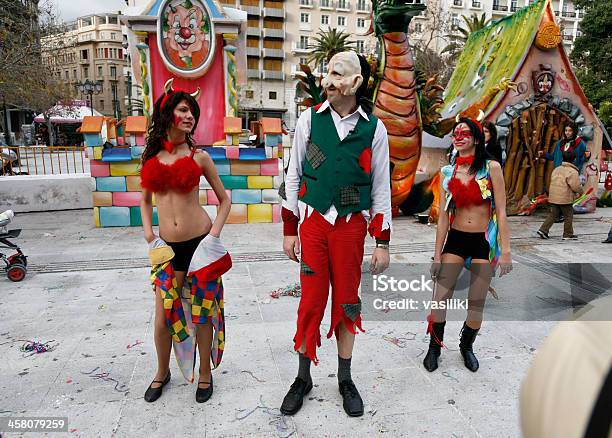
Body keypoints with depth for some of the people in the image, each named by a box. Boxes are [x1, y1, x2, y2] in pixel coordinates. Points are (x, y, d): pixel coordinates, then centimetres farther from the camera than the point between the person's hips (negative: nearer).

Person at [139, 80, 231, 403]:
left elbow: (224, 199, 6)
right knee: (163, 317, 6)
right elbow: (145, 200, 17)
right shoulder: (151, 156, 6)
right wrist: (149, 235, 4)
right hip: (168, 248, 2)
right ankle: (163, 372, 34)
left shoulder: (199, 157, 0)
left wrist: (214, 234, -6)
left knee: (202, 312, 8)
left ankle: (205, 373, 30)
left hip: (199, 243, -2)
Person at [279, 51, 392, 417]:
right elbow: (293, 176, 5)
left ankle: (345, 379, 30)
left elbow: (381, 188, 3)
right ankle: (303, 378, 27)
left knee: (347, 301, 11)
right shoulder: (310, 118, 0)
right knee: (311, 300, 7)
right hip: (313, 222, 0)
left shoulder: (374, 128, -1)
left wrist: (383, 244, 2)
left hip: (351, 225, 0)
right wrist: (289, 230, 4)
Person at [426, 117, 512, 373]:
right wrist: (437, 255, 3)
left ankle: (467, 346, 32)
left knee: (477, 302, 7)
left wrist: (505, 251, -11)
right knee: (440, 298, -1)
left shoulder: (491, 168, -4)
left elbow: (501, 212, -5)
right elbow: (443, 216, 4)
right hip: (455, 239, 2)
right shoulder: (447, 173, 3)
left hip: (485, 241, -1)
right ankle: (434, 347, 20)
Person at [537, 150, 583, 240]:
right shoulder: (572, 172, -12)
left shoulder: (556, 169, 11)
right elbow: (576, 186, -16)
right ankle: (568, 234, 15)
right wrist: (581, 191, 5)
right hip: (565, 199, -7)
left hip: (553, 197, 7)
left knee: (553, 214, 13)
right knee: (568, 216, 8)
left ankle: (543, 230, 4)